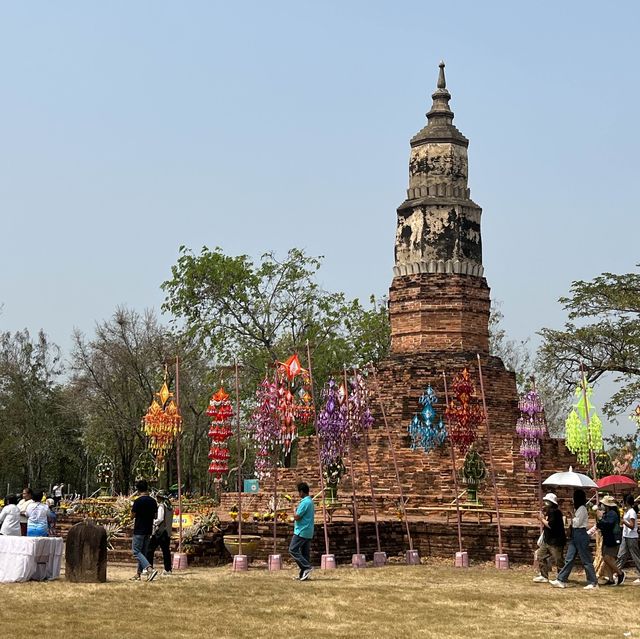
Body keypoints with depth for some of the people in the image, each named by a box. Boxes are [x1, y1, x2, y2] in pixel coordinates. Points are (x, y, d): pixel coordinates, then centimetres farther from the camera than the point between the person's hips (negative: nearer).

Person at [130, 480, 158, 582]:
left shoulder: (138, 501, -14)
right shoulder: (153, 501, 5)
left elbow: (133, 514, -9)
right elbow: (154, 515, 12)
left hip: (139, 530, -7)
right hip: (149, 529, 7)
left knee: (136, 551, -4)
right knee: (143, 552, 14)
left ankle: (150, 569, -22)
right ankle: (138, 573, 19)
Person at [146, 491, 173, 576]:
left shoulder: (161, 506, -11)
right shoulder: (170, 507, 13)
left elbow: (160, 519, -18)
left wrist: (153, 523, -5)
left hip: (160, 531, -8)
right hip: (168, 532, 8)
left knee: (150, 550, -1)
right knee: (166, 551, 8)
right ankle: (168, 570, 6)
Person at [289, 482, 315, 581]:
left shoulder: (304, 502, -17)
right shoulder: (310, 501, 15)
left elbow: (297, 517, -20)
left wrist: (295, 512, 2)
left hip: (301, 531, -10)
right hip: (308, 532, 10)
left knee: (293, 550, -7)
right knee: (305, 552, 9)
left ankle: (307, 567, -15)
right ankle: (303, 574, 9)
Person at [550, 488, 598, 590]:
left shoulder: (582, 509, -13)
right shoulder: (578, 509, 16)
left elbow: (577, 523, -16)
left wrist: (572, 518, -1)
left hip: (580, 535, -10)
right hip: (575, 535, 10)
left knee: (586, 560, -4)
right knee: (569, 559, 7)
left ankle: (593, 582, 2)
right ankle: (561, 580, 6)